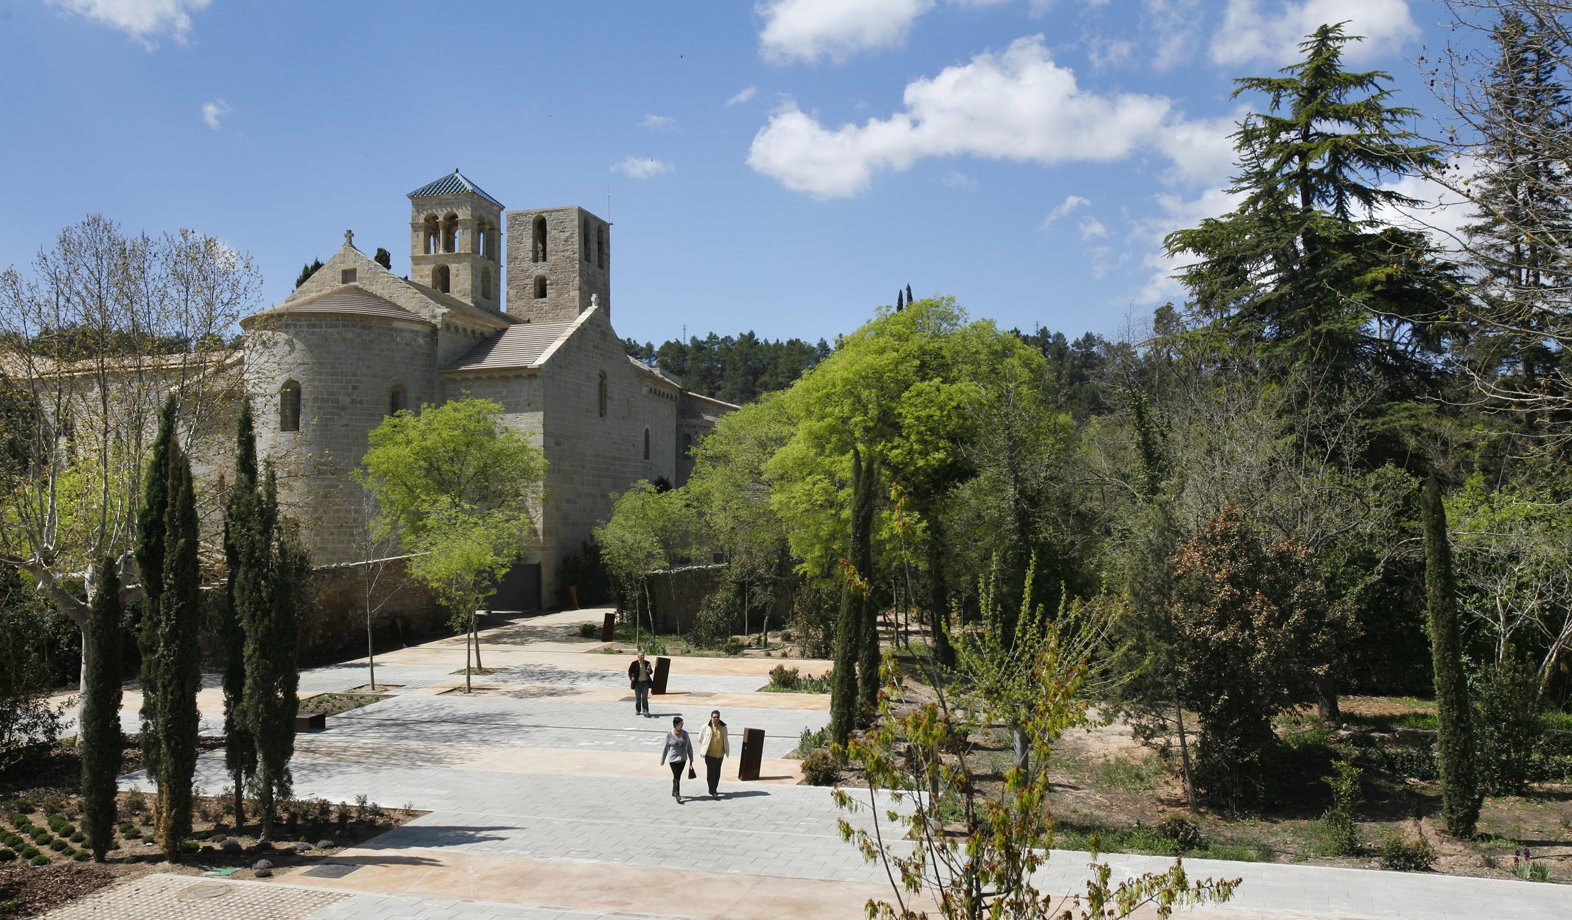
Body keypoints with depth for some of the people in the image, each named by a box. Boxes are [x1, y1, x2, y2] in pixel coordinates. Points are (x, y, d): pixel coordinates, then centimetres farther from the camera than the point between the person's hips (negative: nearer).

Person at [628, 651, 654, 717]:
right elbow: (630, 671, -1)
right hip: (637, 683, -1)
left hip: (645, 683, 1)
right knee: (638, 698, 10)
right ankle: (638, 710, 28)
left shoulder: (647, 663, 4)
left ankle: (645, 712, -6)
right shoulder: (634, 663, -5)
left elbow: (651, 671, 13)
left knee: (645, 698, -4)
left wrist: (649, 671, -11)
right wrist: (631, 677, -18)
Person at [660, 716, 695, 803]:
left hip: (683, 759, 4)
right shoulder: (669, 736, -10)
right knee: (677, 777, -7)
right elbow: (665, 748, -1)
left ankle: (673, 792, 34)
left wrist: (691, 759, 5)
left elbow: (689, 747, 5)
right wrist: (662, 760, 7)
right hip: (673, 759, -4)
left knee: (677, 776, 16)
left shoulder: (685, 734, -2)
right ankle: (677, 796, -4)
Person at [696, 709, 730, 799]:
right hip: (709, 754, -4)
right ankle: (712, 792, -7)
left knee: (717, 773, 13)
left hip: (720, 754, 4)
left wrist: (726, 751, 14)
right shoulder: (706, 727, -7)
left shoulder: (723, 727, 3)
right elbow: (700, 739, 5)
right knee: (711, 773, -8)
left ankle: (714, 789, 27)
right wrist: (703, 750, 7)